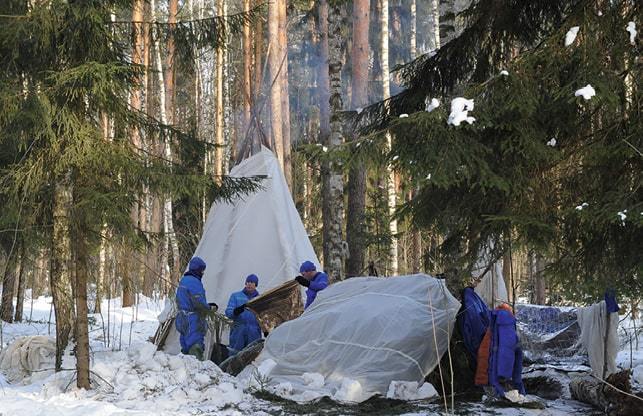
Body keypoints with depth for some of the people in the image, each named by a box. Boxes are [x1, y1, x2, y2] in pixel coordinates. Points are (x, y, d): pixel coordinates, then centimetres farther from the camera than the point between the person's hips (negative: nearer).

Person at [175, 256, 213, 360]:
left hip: (183, 319, 10)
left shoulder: (183, 281, 16)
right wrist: (209, 308, -2)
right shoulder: (194, 282, -16)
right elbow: (199, 302, -23)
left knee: (186, 347, 13)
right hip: (194, 320, -10)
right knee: (196, 348, -13)